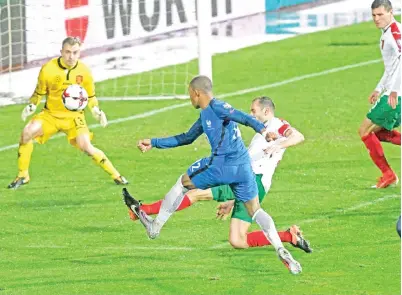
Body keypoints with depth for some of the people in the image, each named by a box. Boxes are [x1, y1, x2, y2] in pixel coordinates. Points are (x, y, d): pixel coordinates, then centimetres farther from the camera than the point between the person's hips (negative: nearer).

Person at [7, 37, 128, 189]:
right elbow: (39, 93, 2)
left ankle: (116, 175, -4)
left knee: (86, 147, -22)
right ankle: (22, 176, -9)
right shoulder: (48, 69, -13)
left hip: (74, 116, -1)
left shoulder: (84, 71, -9)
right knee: (28, 132, -24)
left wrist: (96, 111, -10)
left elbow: (90, 96, 7)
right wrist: (31, 106, -15)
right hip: (50, 114, 1)